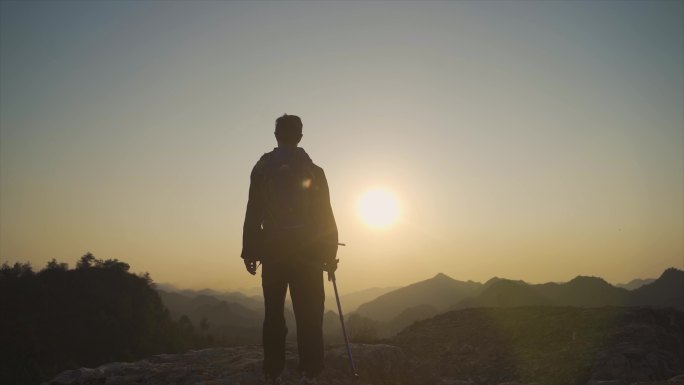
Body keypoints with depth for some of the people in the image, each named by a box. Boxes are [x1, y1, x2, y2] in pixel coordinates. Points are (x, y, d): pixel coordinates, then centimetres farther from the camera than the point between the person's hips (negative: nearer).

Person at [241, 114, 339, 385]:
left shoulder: (262, 169, 7)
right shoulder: (313, 170, 6)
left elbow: (253, 214, 4)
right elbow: (325, 215, 3)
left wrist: (250, 251, 7)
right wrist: (330, 254, 6)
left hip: (273, 251, 1)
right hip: (307, 252, -1)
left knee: (274, 314, 7)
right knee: (308, 316, -1)